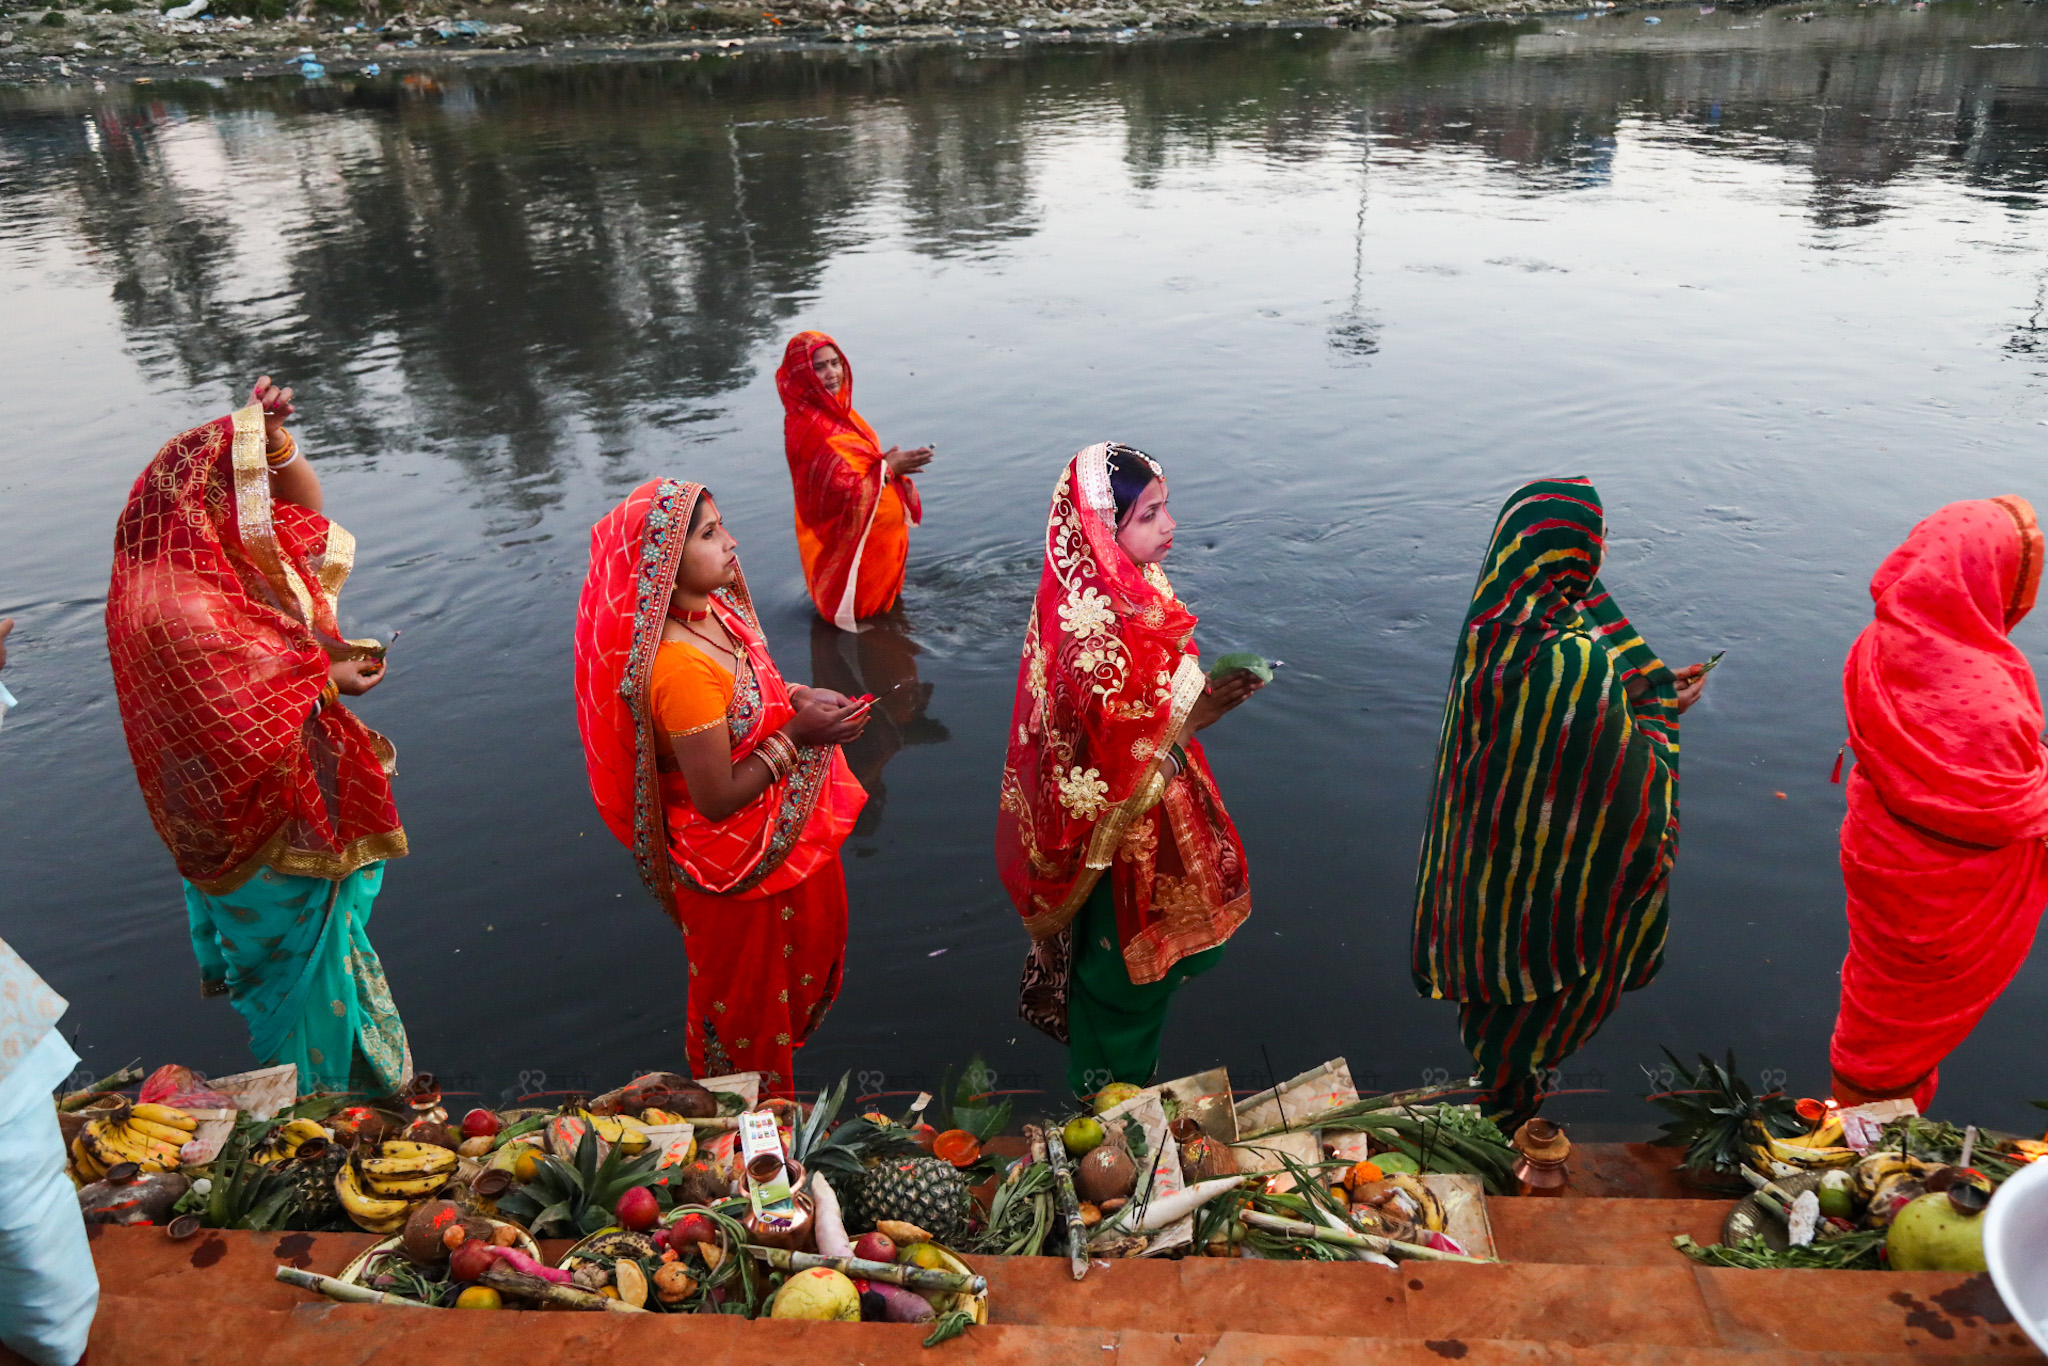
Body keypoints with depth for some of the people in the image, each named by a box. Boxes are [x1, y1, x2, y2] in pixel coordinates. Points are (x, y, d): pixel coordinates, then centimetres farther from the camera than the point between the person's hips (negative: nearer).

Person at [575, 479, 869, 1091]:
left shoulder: (712, 611, -8)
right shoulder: (680, 668, -36)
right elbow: (718, 798, -29)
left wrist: (797, 697, -9)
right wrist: (797, 735, -25)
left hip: (782, 831, 8)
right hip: (738, 864, -8)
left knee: (805, 949, 32)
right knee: (747, 994, 19)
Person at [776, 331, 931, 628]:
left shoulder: (837, 408, 2)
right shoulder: (806, 427, -27)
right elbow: (840, 489, -28)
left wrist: (889, 461, -4)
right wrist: (888, 467, -22)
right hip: (848, 544, -9)